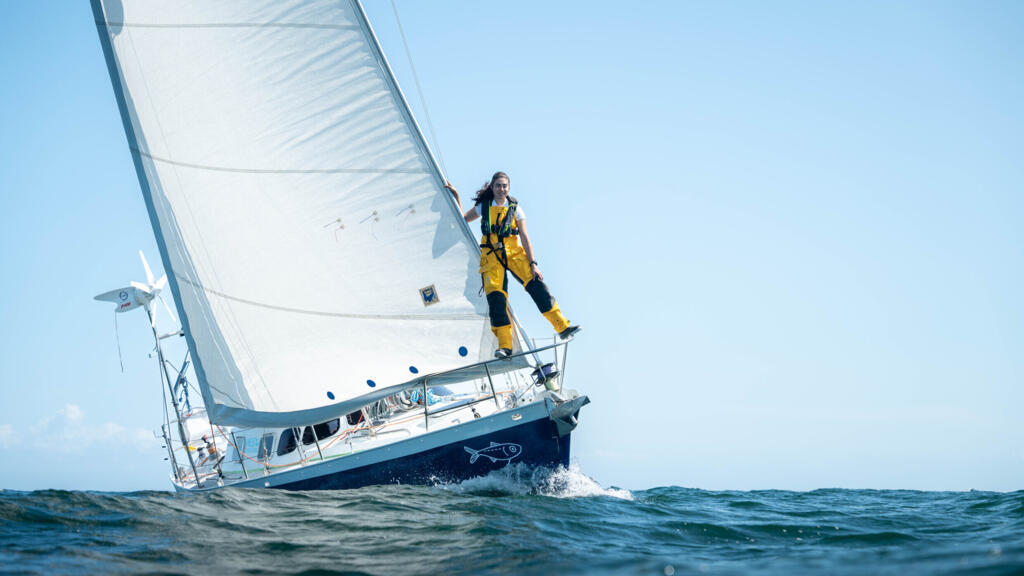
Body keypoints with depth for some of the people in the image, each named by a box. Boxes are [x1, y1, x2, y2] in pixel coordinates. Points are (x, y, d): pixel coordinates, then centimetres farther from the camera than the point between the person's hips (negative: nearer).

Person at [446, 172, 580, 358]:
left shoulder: (515, 208, 5)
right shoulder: (484, 207, 8)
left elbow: (524, 237, 1)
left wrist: (533, 263, -7)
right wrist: (456, 197, 12)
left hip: (514, 252, 0)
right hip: (491, 256, 0)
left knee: (536, 284, -17)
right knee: (496, 298, -14)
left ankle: (562, 327, -14)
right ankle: (505, 346, -12)